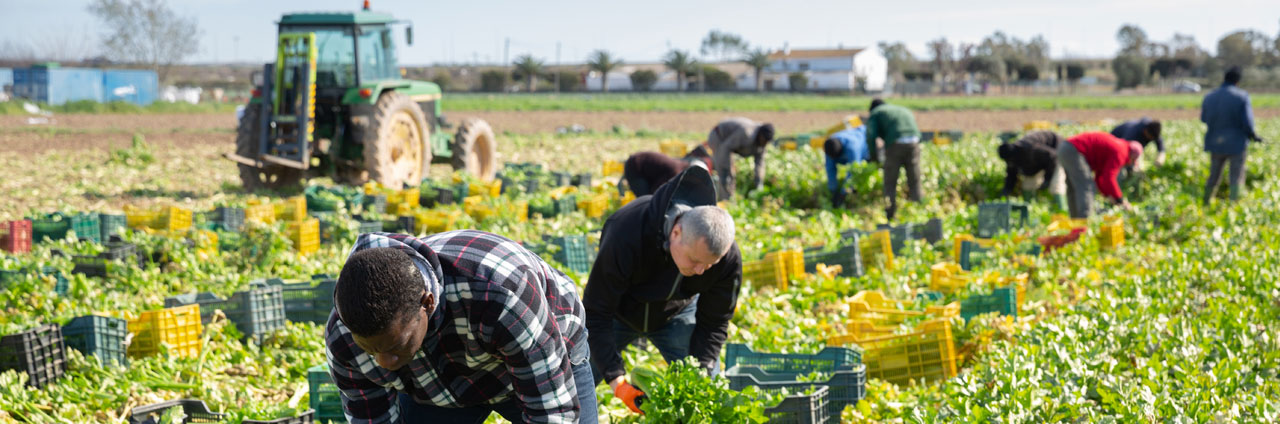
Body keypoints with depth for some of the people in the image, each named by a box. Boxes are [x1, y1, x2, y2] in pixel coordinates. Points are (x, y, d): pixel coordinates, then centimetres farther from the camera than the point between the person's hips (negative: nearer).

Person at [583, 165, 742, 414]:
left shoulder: (727, 257, -31)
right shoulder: (627, 234, -41)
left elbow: (713, 323, -15)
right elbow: (596, 313, -32)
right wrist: (617, 381, -38)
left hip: (677, 313, 2)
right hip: (618, 310, -2)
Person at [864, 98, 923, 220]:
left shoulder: (875, 114, 19)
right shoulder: (905, 111, 35)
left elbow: (870, 136, 2)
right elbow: (918, 134, 28)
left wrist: (874, 156, 12)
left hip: (895, 144, -4)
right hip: (913, 142, 4)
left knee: (890, 184, 5)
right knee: (914, 182, 11)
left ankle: (889, 214, 1)